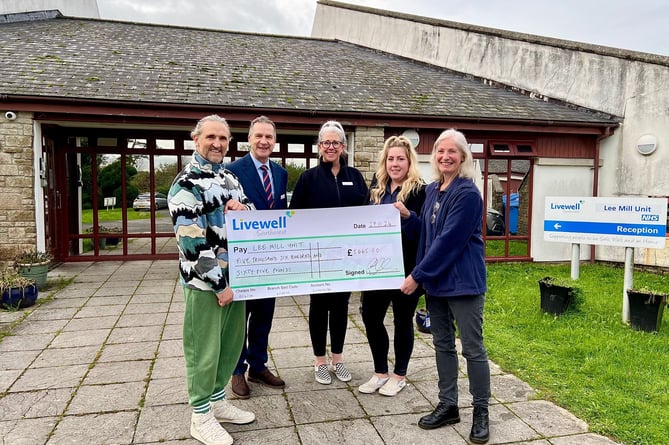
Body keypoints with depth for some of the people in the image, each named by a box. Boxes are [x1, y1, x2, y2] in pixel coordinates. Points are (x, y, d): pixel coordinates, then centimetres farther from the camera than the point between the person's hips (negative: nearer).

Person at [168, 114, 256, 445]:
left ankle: (217, 401, 35)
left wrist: (242, 206, -7)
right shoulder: (186, 184, -13)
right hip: (204, 281, -8)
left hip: (234, 276, 8)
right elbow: (192, 241, -19)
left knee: (232, 343, 17)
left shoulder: (229, 177, 12)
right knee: (204, 349, 4)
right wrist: (218, 284, -18)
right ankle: (201, 416, 22)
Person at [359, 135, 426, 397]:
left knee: (402, 320, 8)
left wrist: (407, 215, -30)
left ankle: (399, 375, 26)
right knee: (370, 317, 9)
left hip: (405, 267, -6)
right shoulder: (377, 188, 9)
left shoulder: (419, 191, -9)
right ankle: (380, 372, 27)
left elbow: (422, 232, -15)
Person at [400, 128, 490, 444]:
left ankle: (481, 412, 19)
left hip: (463, 280, -7)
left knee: (472, 348, 3)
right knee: (442, 344, 14)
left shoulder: (468, 193, -14)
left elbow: (448, 241, -19)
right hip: (435, 279, 8)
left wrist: (417, 275, -17)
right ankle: (448, 405, 28)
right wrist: (421, 275, 10)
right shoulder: (431, 190, 11)